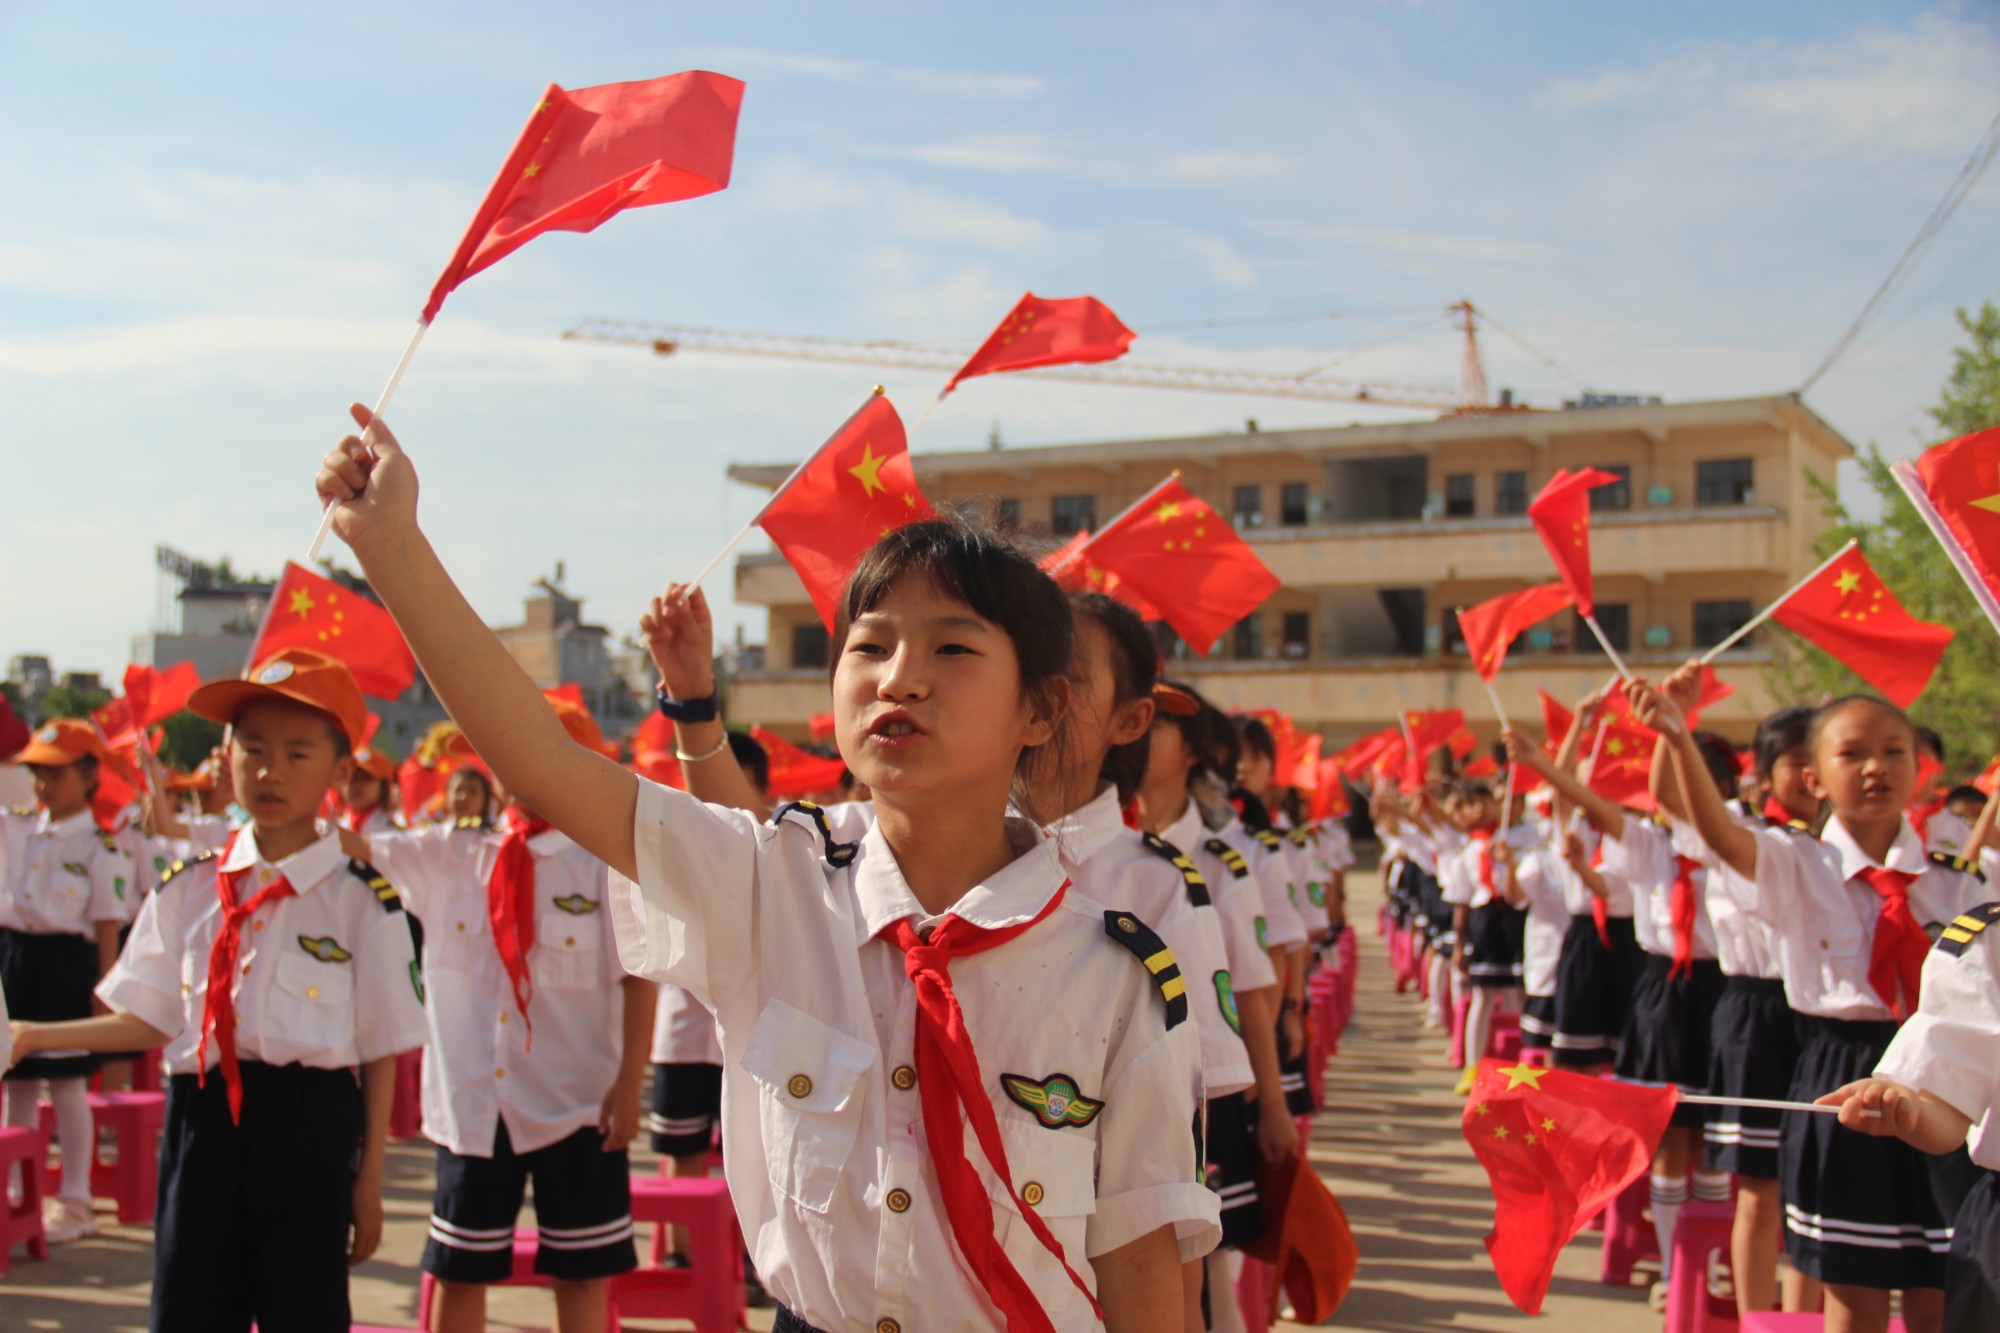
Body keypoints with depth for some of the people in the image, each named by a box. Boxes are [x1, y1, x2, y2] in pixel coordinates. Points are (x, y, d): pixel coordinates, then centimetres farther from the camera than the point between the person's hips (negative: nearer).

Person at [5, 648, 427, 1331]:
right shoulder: (188, 888, 6)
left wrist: (369, 1178, -1)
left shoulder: (361, 897, -5)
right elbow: (151, 1022, 9)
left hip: (310, 1127, -3)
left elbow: (380, 1050, -3)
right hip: (202, 1119, 3)